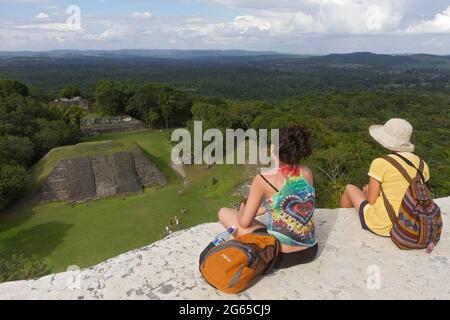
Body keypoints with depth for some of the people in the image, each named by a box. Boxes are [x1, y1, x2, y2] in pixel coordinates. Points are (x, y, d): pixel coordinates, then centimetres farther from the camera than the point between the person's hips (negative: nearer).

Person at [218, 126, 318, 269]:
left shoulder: (263, 180, -17)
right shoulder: (307, 173, -2)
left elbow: (244, 222, -9)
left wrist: (242, 208, 13)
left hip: (281, 255, -6)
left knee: (224, 212, 8)